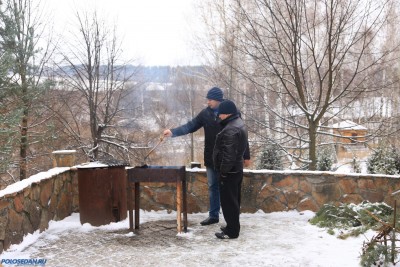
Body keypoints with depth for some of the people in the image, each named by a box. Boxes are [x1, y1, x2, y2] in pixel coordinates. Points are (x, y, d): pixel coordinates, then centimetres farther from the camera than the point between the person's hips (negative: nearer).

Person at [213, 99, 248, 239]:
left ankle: (232, 231, 4)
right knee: (234, 199, 17)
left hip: (230, 171, -11)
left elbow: (229, 154, -27)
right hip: (237, 168, 11)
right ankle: (233, 226, 28)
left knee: (228, 201, -3)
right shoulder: (239, 123, 10)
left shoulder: (231, 130, -24)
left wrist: (223, 171, -19)